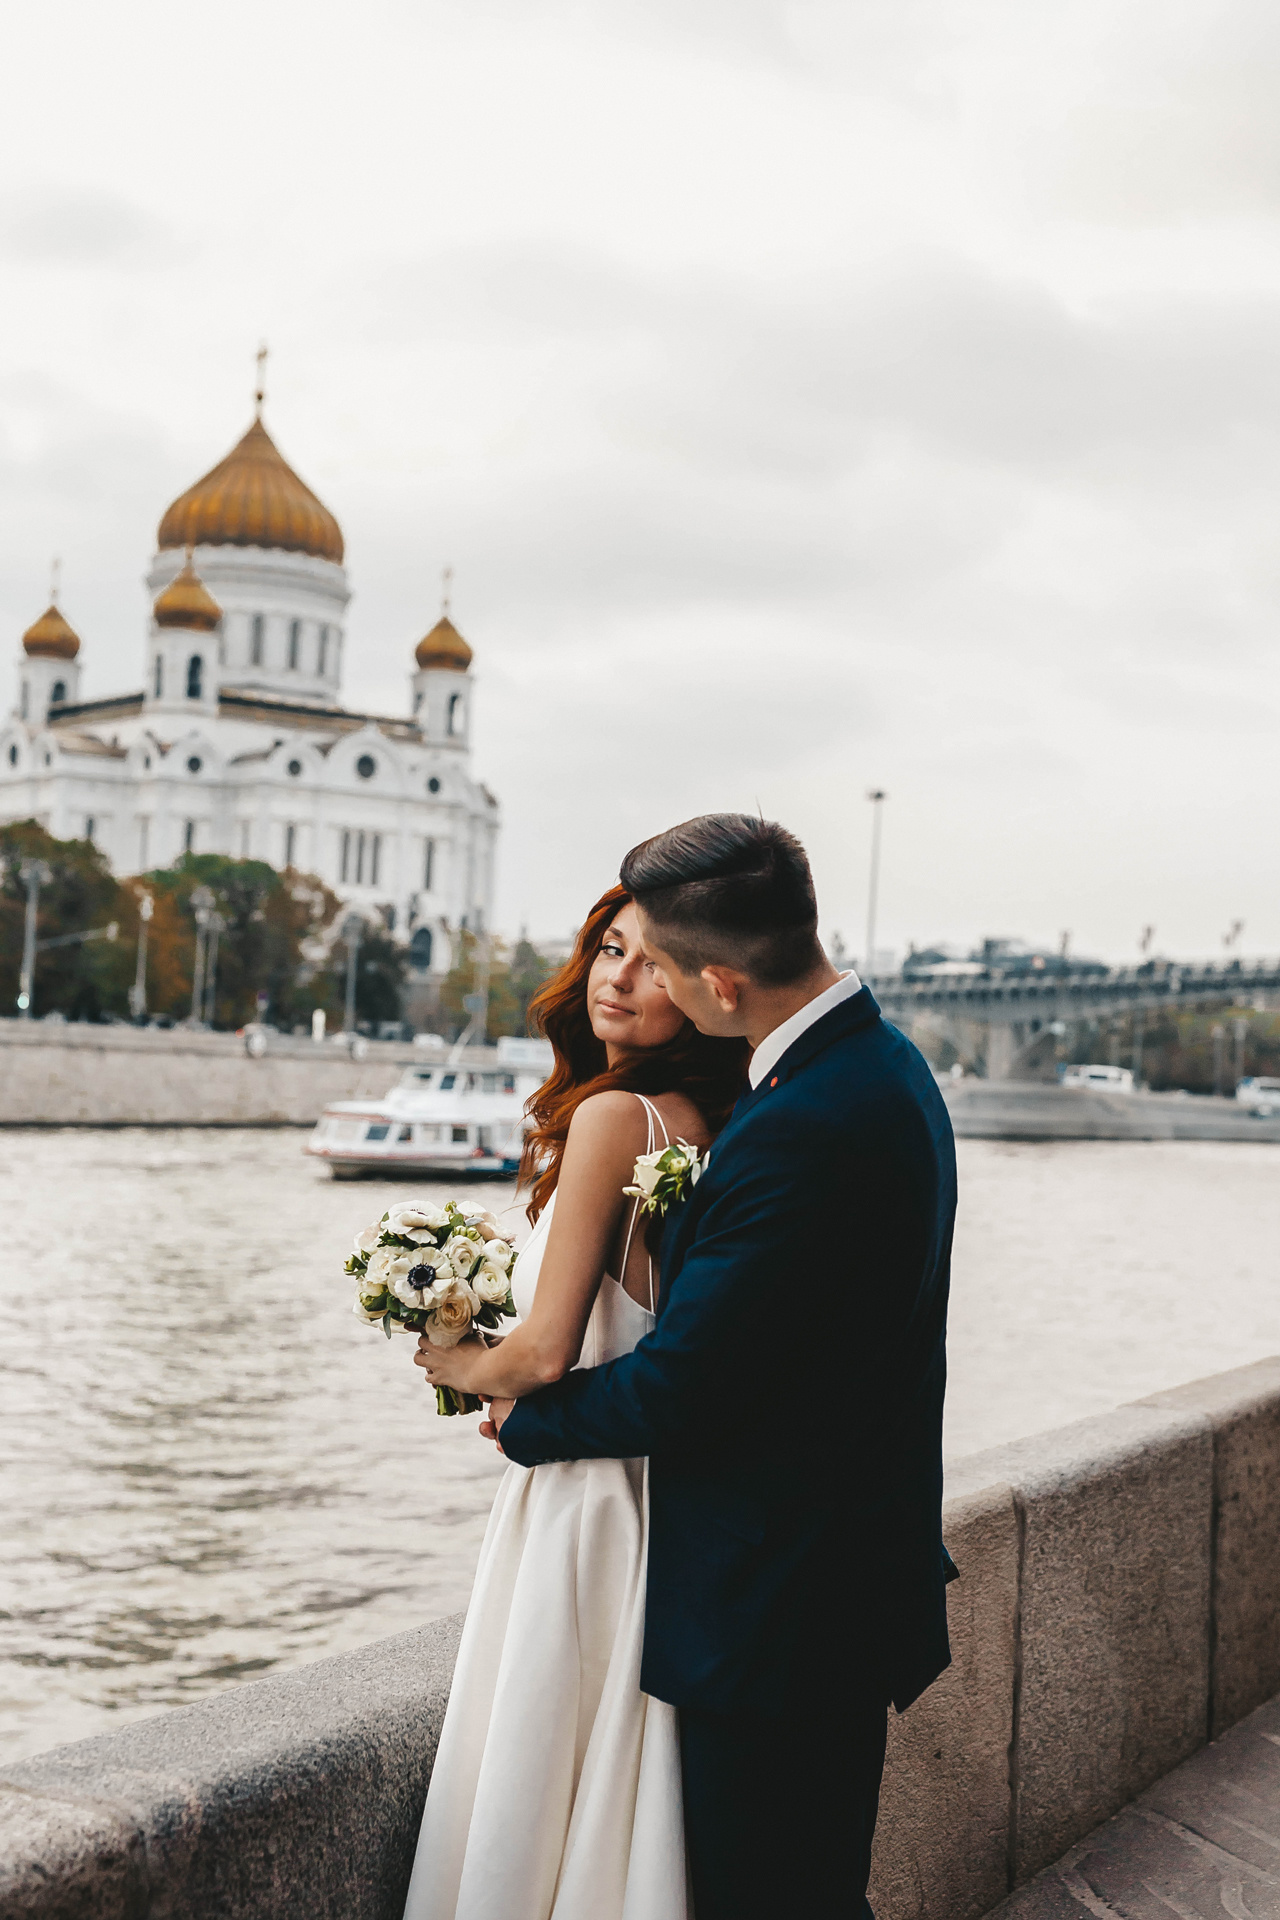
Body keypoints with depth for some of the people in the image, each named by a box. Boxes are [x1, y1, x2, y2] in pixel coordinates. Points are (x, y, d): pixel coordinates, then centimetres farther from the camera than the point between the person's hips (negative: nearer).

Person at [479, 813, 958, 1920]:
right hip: (863, 1575, 10)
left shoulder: (801, 1132, -28)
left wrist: (523, 1418, -3)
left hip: (777, 1614, -10)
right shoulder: (887, 1061, 5)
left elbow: (674, 1390, -21)